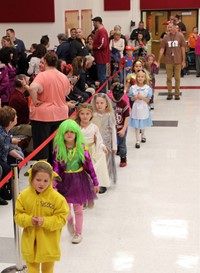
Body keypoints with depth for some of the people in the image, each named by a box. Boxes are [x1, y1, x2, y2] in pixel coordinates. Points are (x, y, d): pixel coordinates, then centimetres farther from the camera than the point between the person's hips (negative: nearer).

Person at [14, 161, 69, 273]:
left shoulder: (57, 197, -16)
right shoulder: (24, 195, -8)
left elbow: (62, 218, -13)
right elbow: (18, 215, -1)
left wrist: (45, 221, -25)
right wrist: (28, 220, -21)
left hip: (48, 241, -2)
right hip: (30, 240, 2)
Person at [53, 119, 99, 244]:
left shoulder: (81, 147, -8)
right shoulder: (58, 148, -9)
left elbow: (89, 165, -2)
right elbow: (56, 168, -9)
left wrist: (95, 182, 1)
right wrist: (53, 185, -13)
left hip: (79, 180, 0)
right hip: (64, 181, 0)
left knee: (78, 208, 9)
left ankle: (78, 233, 28)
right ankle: (70, 220, 43)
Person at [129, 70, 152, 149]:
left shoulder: (148, 88, -7)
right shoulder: (133, 87, -5)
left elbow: (148, 100, -7)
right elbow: (131, 99, 1)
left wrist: (142, 97, -23)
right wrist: (135, 97, -20)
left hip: (144, 108, 0)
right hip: (136, 108, 0)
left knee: (143, 124, 14)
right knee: (136, 125, 1)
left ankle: (143, 135, 43)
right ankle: (138, 140, 10)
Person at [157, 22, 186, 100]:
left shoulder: (180, 36, -3)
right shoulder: (166, 37, 1)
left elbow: (183, 49, 1)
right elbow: (162, 50, 3)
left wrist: (183, 61, -1)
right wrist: (158, 61, 1)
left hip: (178, 61, -1)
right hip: (169, 61, 2)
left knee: (177, 78, 5)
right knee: (169, 78, 6)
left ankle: (177, 93, 14)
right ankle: (169, 93, 17)